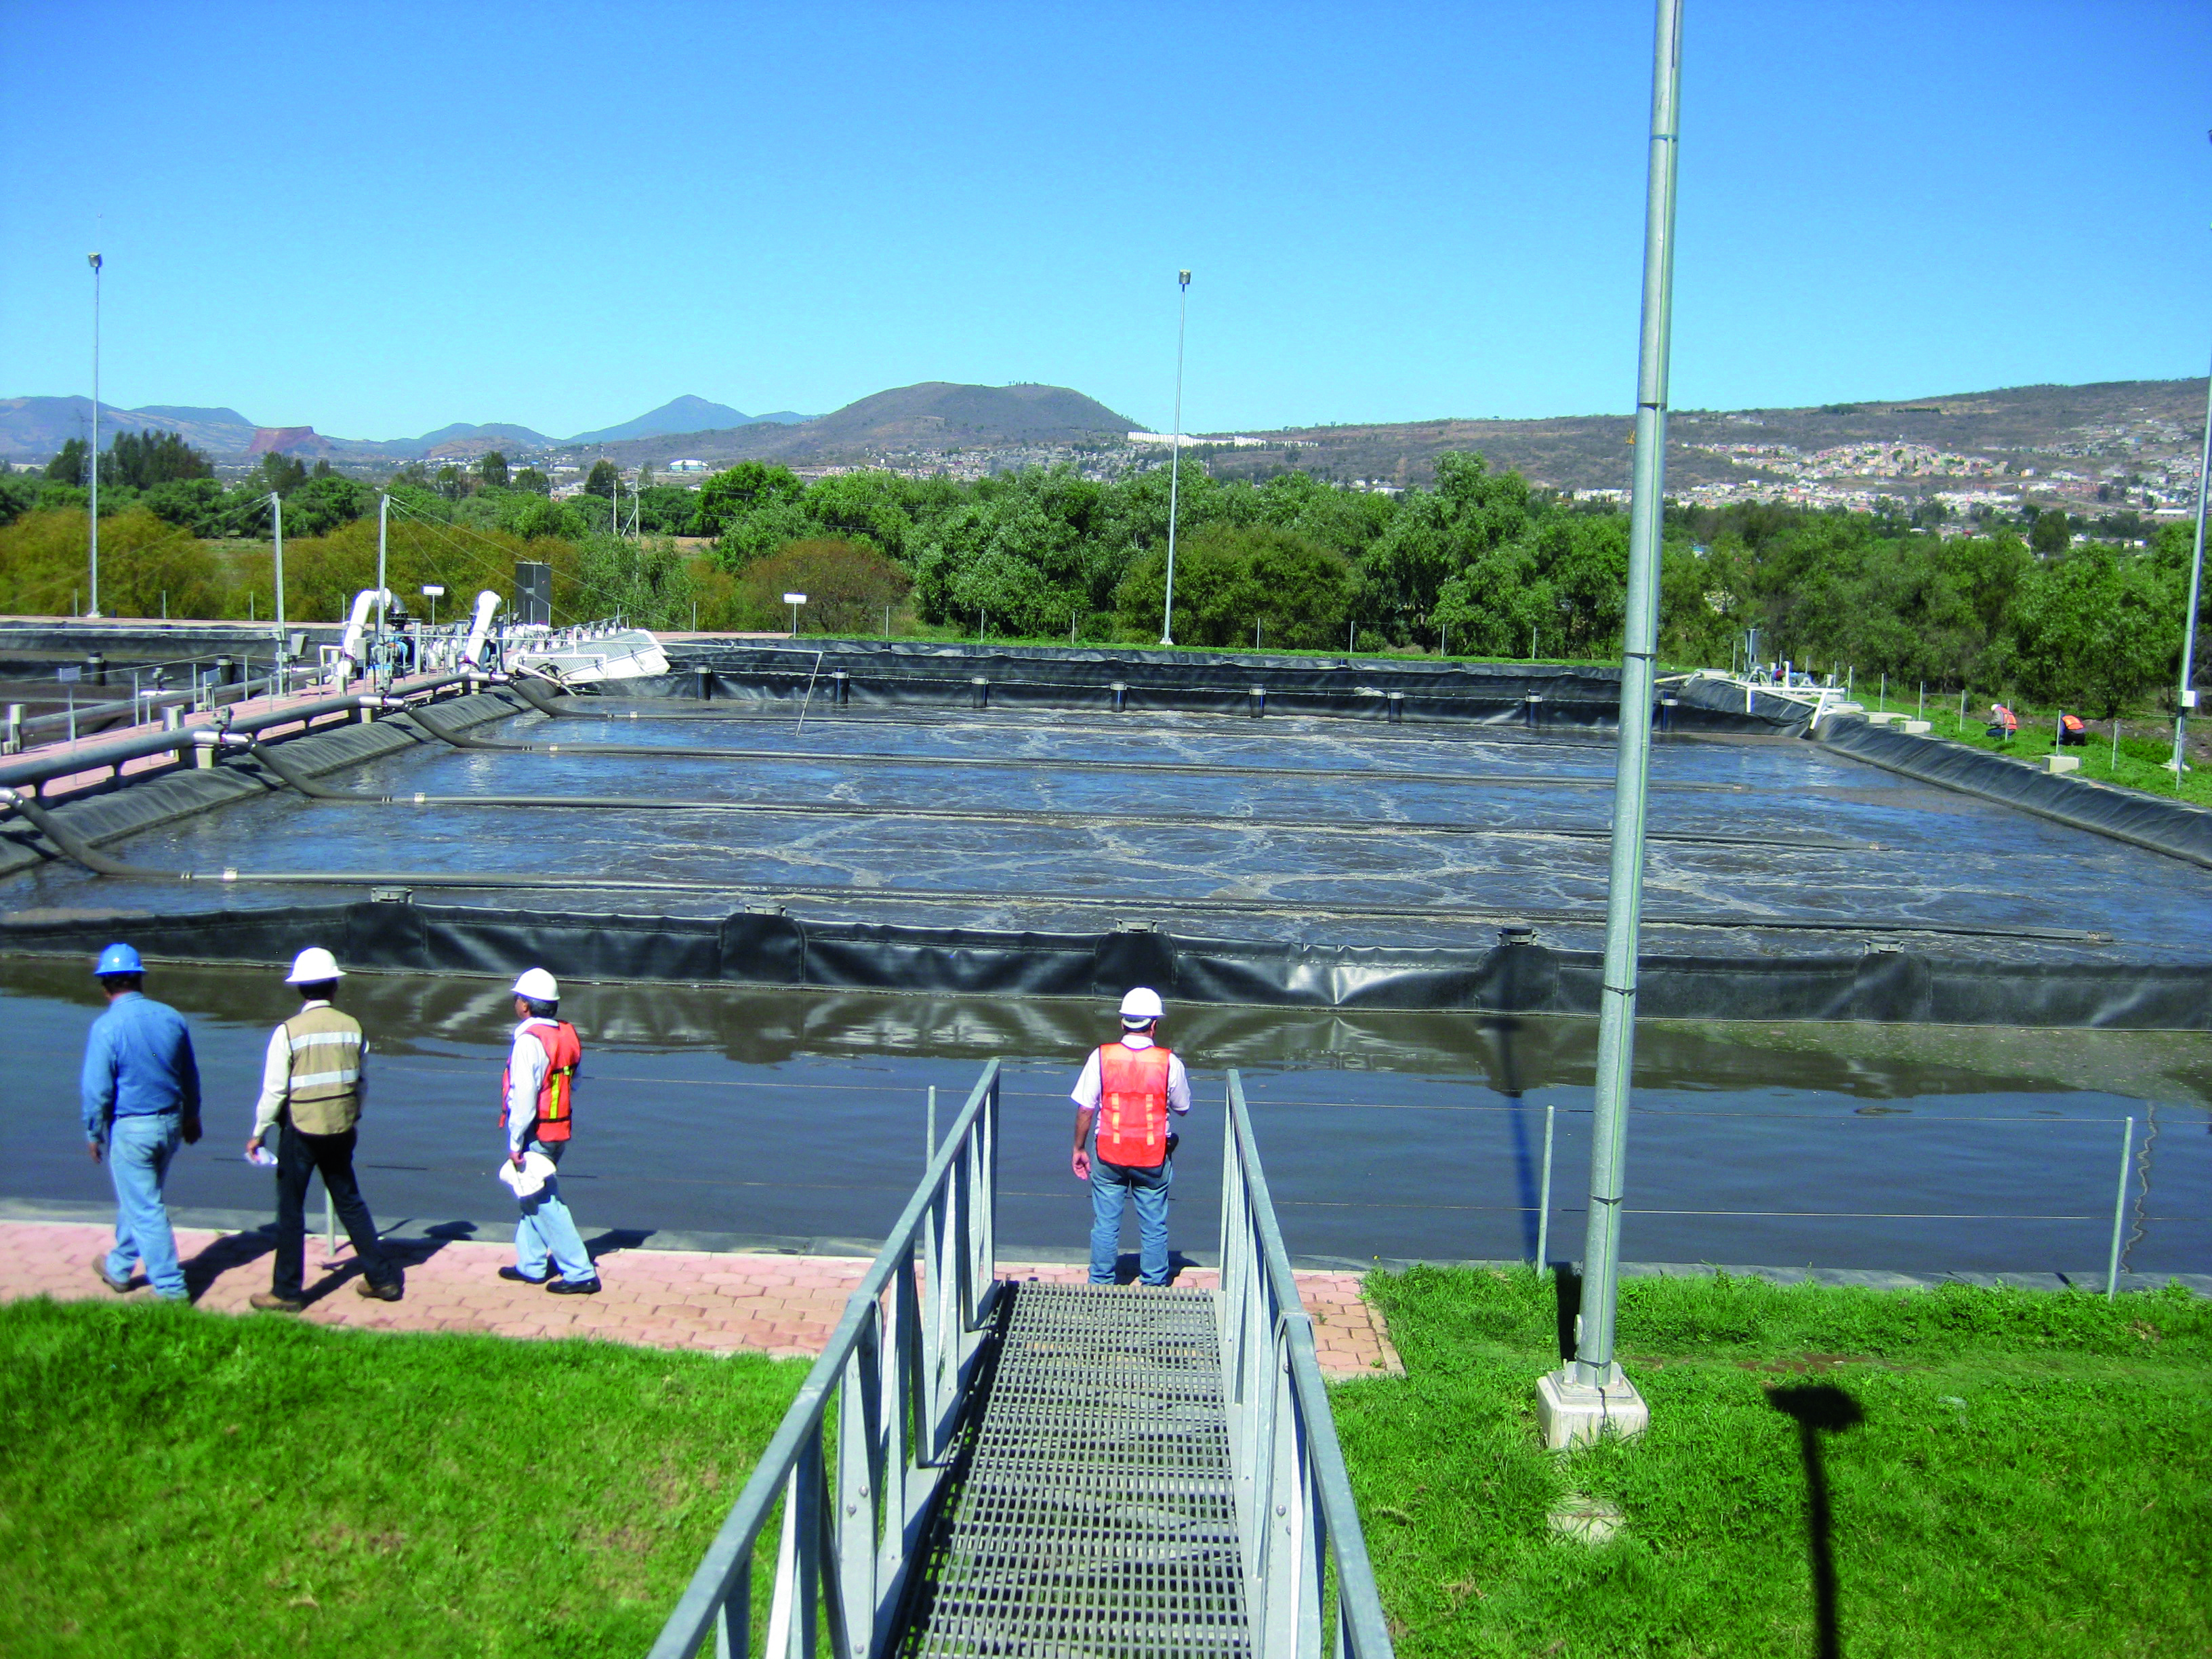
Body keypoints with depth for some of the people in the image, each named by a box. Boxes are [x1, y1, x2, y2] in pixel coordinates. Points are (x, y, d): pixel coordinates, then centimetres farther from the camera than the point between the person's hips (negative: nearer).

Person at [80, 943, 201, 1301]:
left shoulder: (106, 1027, -16)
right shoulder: (172, 1017, 0)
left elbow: (97, 1088, -14)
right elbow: (190, 1076, 11)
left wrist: (93, 1134, -1)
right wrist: (191, 1116, 24)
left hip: (130, 1127, -6)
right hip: (171, 1123, 6)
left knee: (145, 1208, 3)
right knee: (138, 1199, 23)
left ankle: (170, 1287, 7)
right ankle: (119, 1267, 38)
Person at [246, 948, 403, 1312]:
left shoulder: (288, 1032, -12)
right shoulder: (352, 1027, 0)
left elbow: (274, 1090, -9)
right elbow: (362, 1084, 8)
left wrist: (258, 1133, 3)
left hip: (301, 1129, -4)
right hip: (341, 1130, 4)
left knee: (291, 1209, 7)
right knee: (349, 1202, 15)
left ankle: (287, 1293, 13)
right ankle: (383, 1278, 18)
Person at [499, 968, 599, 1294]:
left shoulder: (529, 1040, -18)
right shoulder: (567, 1034, 7)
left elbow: (523, 1096, -21)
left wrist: (515, 1143, -16)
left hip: (536, 1134, -9)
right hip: (560, 1129, 9)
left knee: (544, 1204, -3)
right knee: (535, 1197, 21)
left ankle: (580, 1273, -4)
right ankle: (531, 1265, 30)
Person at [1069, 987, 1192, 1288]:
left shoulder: (1102, 1057, -8)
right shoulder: (1169, 1063, -9)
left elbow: (1085, 1109, -4)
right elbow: (1182, 1108, 4)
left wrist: (1079, 1149, 7)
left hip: (1109, 1155, 1)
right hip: (1154, 1159, 0)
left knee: (1105, 1226, 10)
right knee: (1154, 1229, 11)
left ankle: (1100, 1287, 17)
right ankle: (1154, 1287, 17)